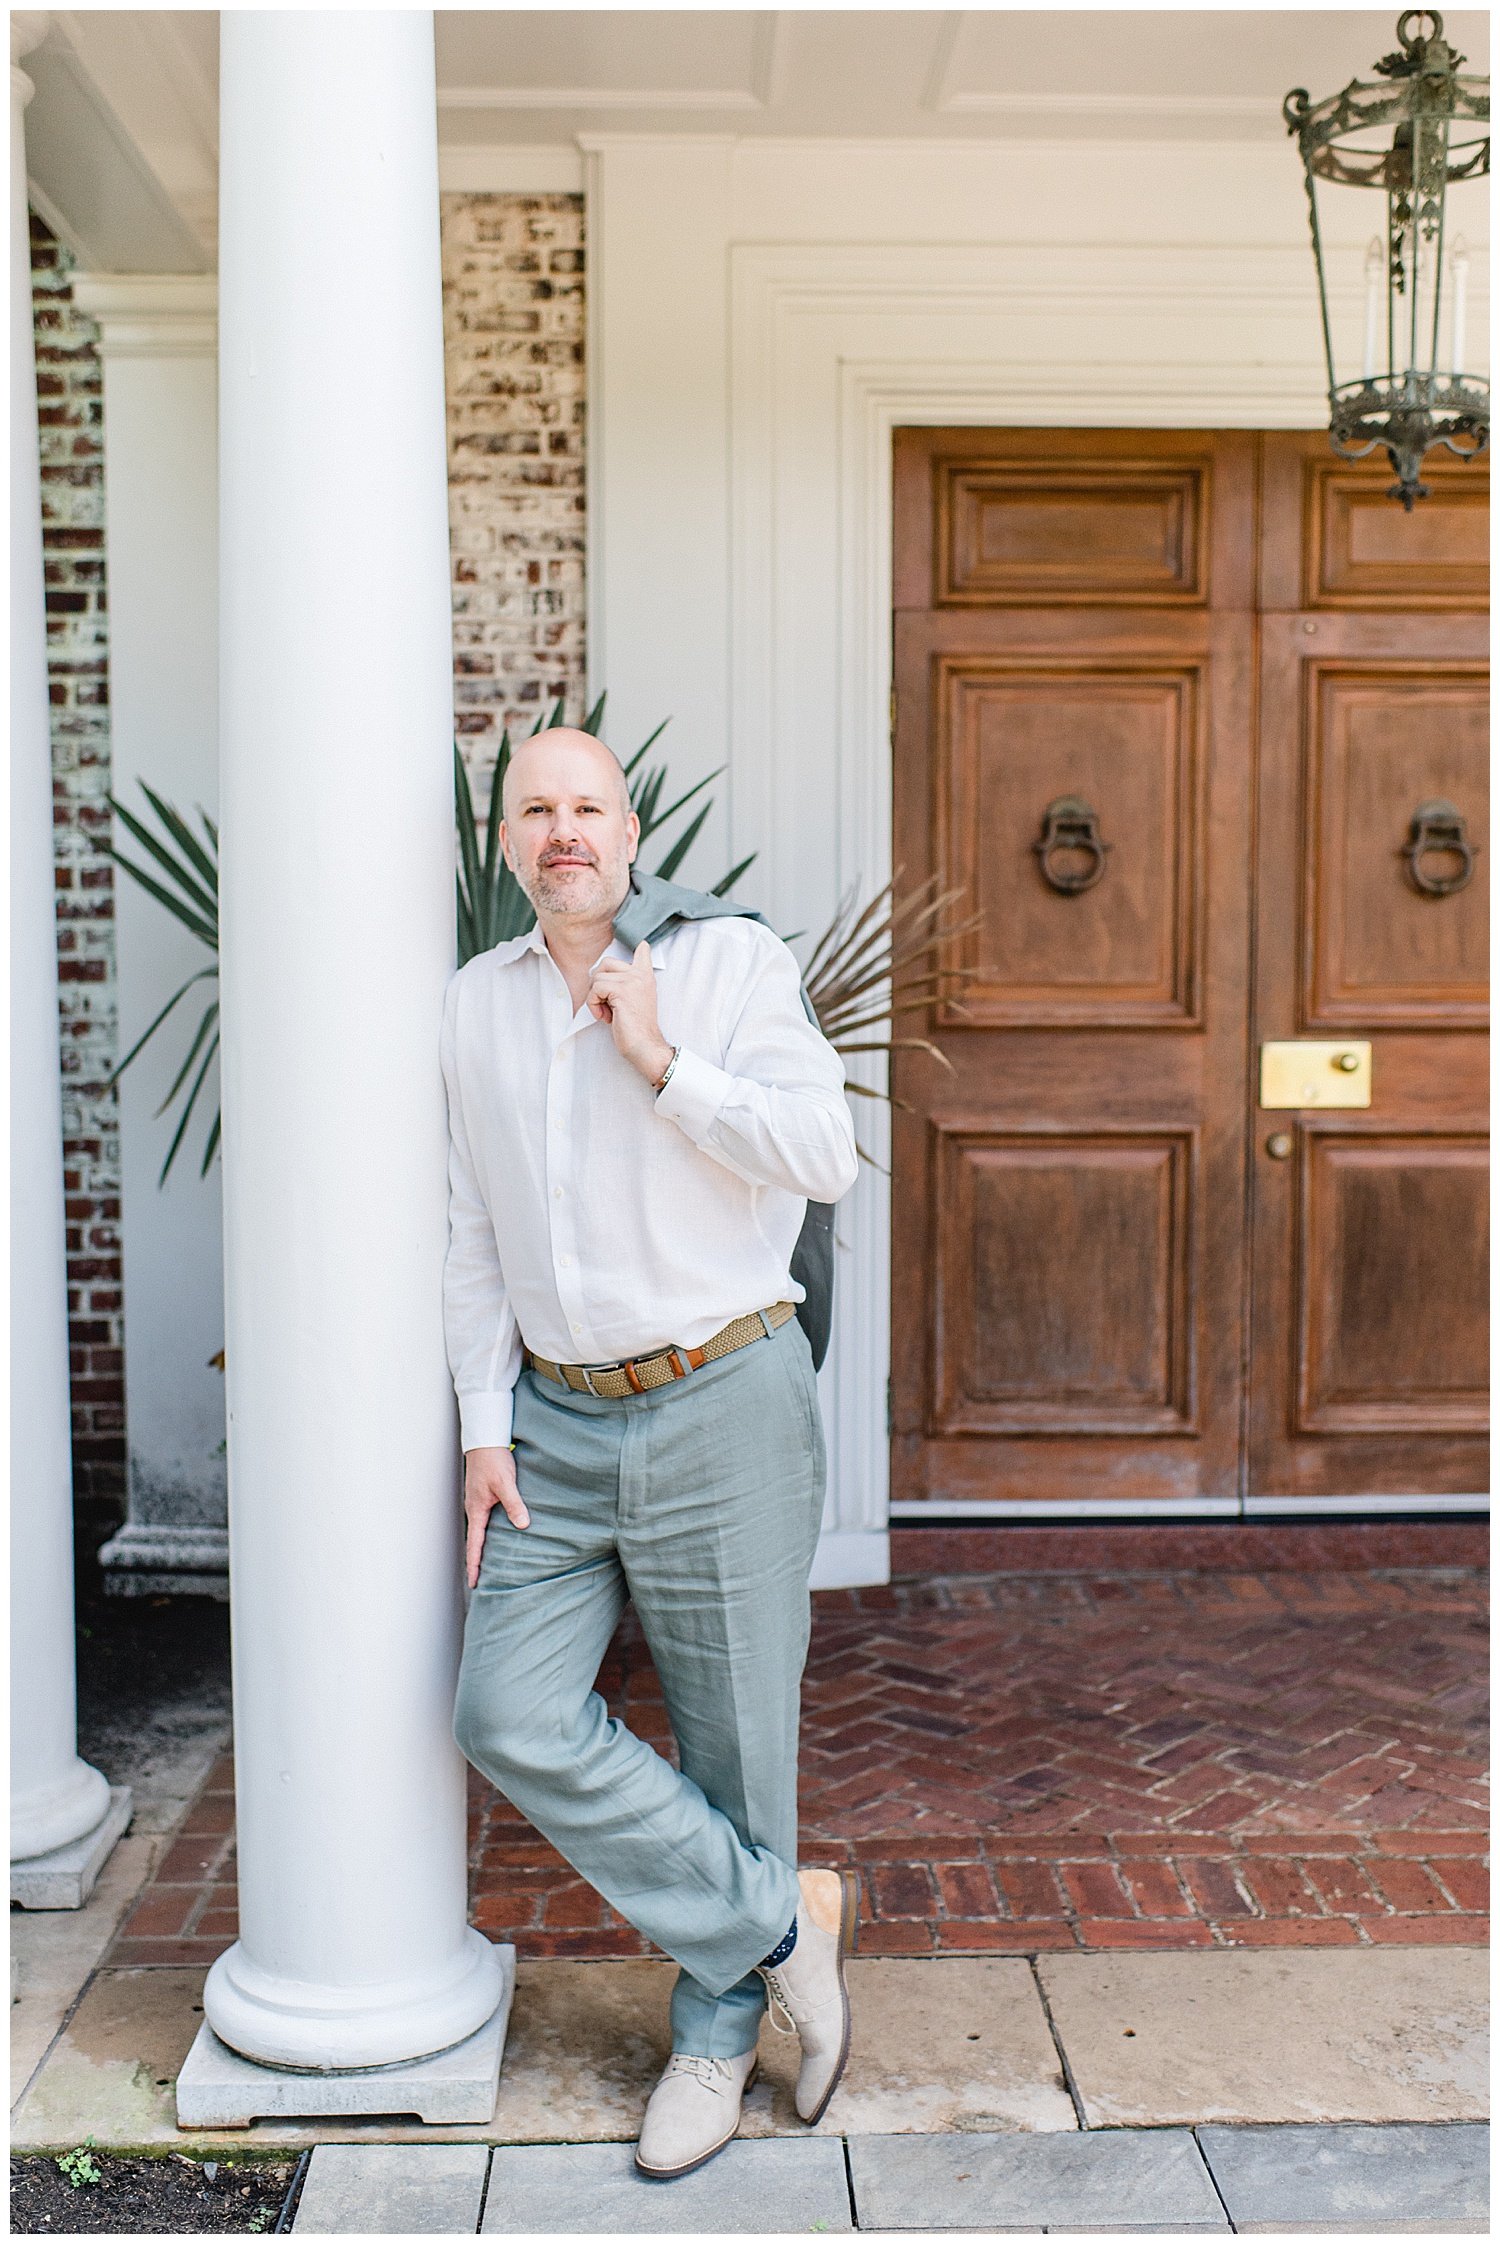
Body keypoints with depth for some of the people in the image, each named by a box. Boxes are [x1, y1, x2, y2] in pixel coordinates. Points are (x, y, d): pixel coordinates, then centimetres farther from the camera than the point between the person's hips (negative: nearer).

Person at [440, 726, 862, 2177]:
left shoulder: (731, 964, -3)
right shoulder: (476, 1003, 9)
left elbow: (825, 1157, -13)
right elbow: (475, 1236, 11)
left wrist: (659, 1060, -16)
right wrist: (486, 1429, 6)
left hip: (723, 1404, -4)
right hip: (560, 1421, 4)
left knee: (730, 1740, 6)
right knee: (512, 1718, -8)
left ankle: (718, 2033, 28)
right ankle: (783, 1924, 9)